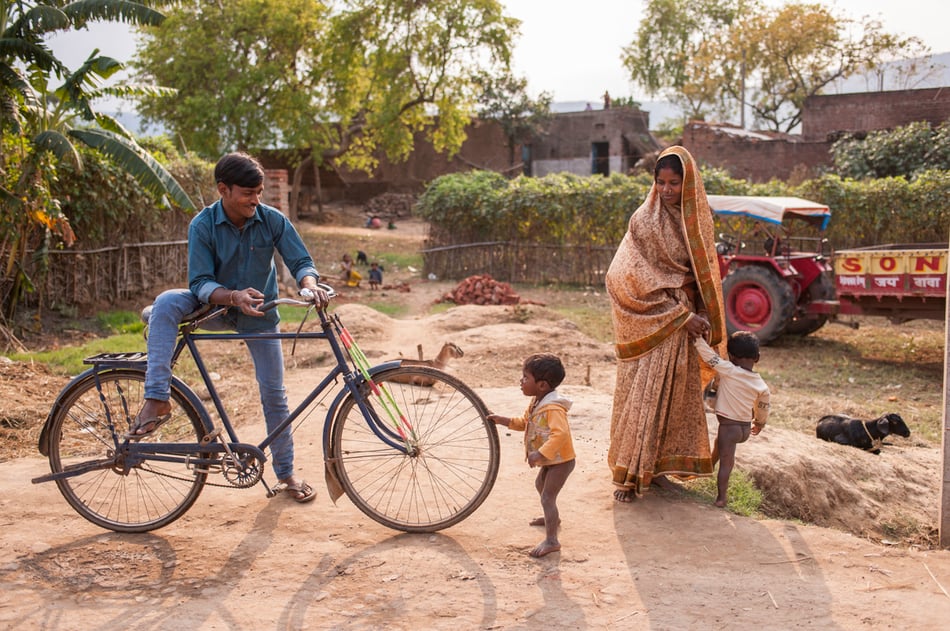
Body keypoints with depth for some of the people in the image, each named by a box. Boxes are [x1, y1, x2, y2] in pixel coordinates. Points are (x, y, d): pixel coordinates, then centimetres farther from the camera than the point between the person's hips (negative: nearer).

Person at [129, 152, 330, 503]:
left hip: (259, 315, 1)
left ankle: (286, 473, 21)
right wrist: (234, 296, -42)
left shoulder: (273, 220, -15)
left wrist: (310, 285, -37)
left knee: (274, 394, 3)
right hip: (216, 308, -1)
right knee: (166, 303, -31)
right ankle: (157, 401, -34)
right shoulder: (203, 225, -19)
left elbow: (301, 262, -13)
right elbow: (200, 284, -21)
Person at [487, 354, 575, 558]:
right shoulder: (536, 403, 2)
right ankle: (553, 517, 54)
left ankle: (551, 540, -12)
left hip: (561, 461, -11)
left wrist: (540, 453, -46)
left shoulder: (553, 408, -30)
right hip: (550, 460, 11)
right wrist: (502, 420, 2)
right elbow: (524, 423, 15)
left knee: (547, 496, -14)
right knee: (540, 484, 31)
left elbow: (560, 433, -44)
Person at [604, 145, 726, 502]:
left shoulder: (697, 219, 5)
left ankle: (656, 468, 21)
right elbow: (639, 279, -15)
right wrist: (680, 316, -16)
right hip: (651, 322, -6)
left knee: (675, 396, 9)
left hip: (684, 322, 6)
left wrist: (702, 318, 2)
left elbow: (704, 273, 14)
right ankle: (627, 475, 4)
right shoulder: (644, 220, -11)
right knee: (642, 396, -4)